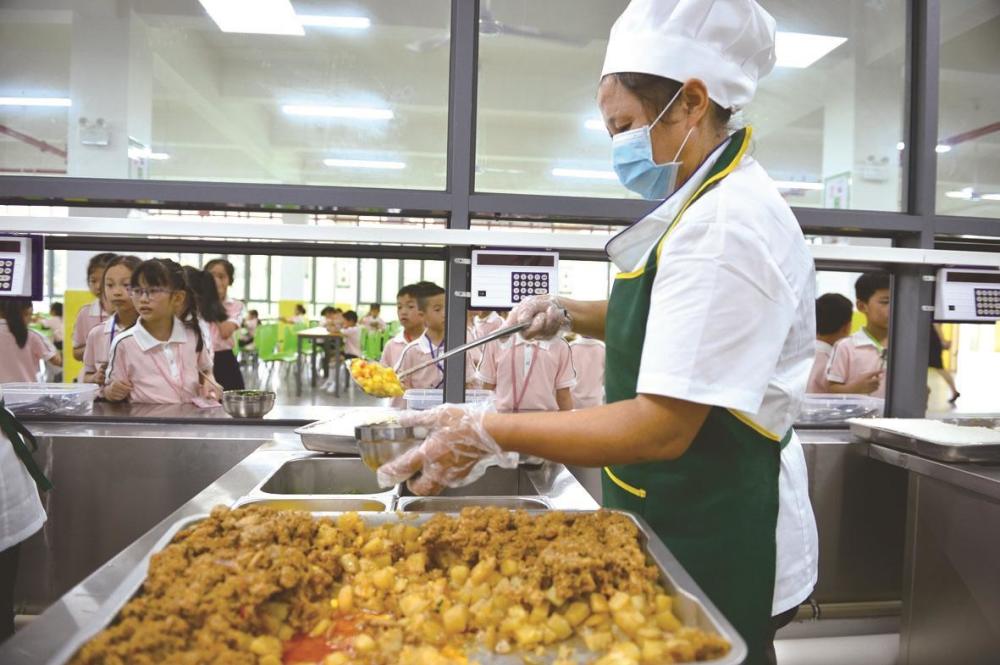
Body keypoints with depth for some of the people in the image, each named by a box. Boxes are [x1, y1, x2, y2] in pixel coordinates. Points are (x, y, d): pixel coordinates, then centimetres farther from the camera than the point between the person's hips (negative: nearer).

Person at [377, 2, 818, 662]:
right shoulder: (712, 205, 7)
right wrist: (571, 314, 5)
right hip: (686, 516, 9)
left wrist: (489, 431, -26)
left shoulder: (724, 228, -26)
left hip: (717, 542, -9)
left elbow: (662, 427, -29)